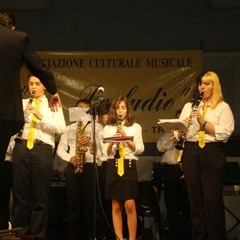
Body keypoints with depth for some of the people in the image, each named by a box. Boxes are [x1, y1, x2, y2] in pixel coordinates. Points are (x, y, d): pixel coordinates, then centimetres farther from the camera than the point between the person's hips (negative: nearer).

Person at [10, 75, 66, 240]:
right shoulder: (22, 103, 20)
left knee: (41, 196, -3)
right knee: (20, 194, 1)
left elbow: (61, 129, -2)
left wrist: (41, 116, -12)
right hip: (21, 148, 2)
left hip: (42, 149, -2)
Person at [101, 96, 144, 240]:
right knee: (116, 206, 1)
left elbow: (140, 149, 1)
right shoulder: (108, 128, 13)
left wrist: (127, 138, -10)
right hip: (113, 167, 2)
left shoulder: (135, 127, 9)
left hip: (129, 166, -2)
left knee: (129, 205, -11)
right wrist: (112, 141, -11)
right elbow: (106, 153, 7)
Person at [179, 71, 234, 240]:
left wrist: (203, 122, -15)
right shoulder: (189, 106, 16)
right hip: (191, 152, 4)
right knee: (195, 197, 7)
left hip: (212, 153, -4)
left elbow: (225, 133, -9)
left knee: (213, 198, -5)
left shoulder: (223, 107, 3)